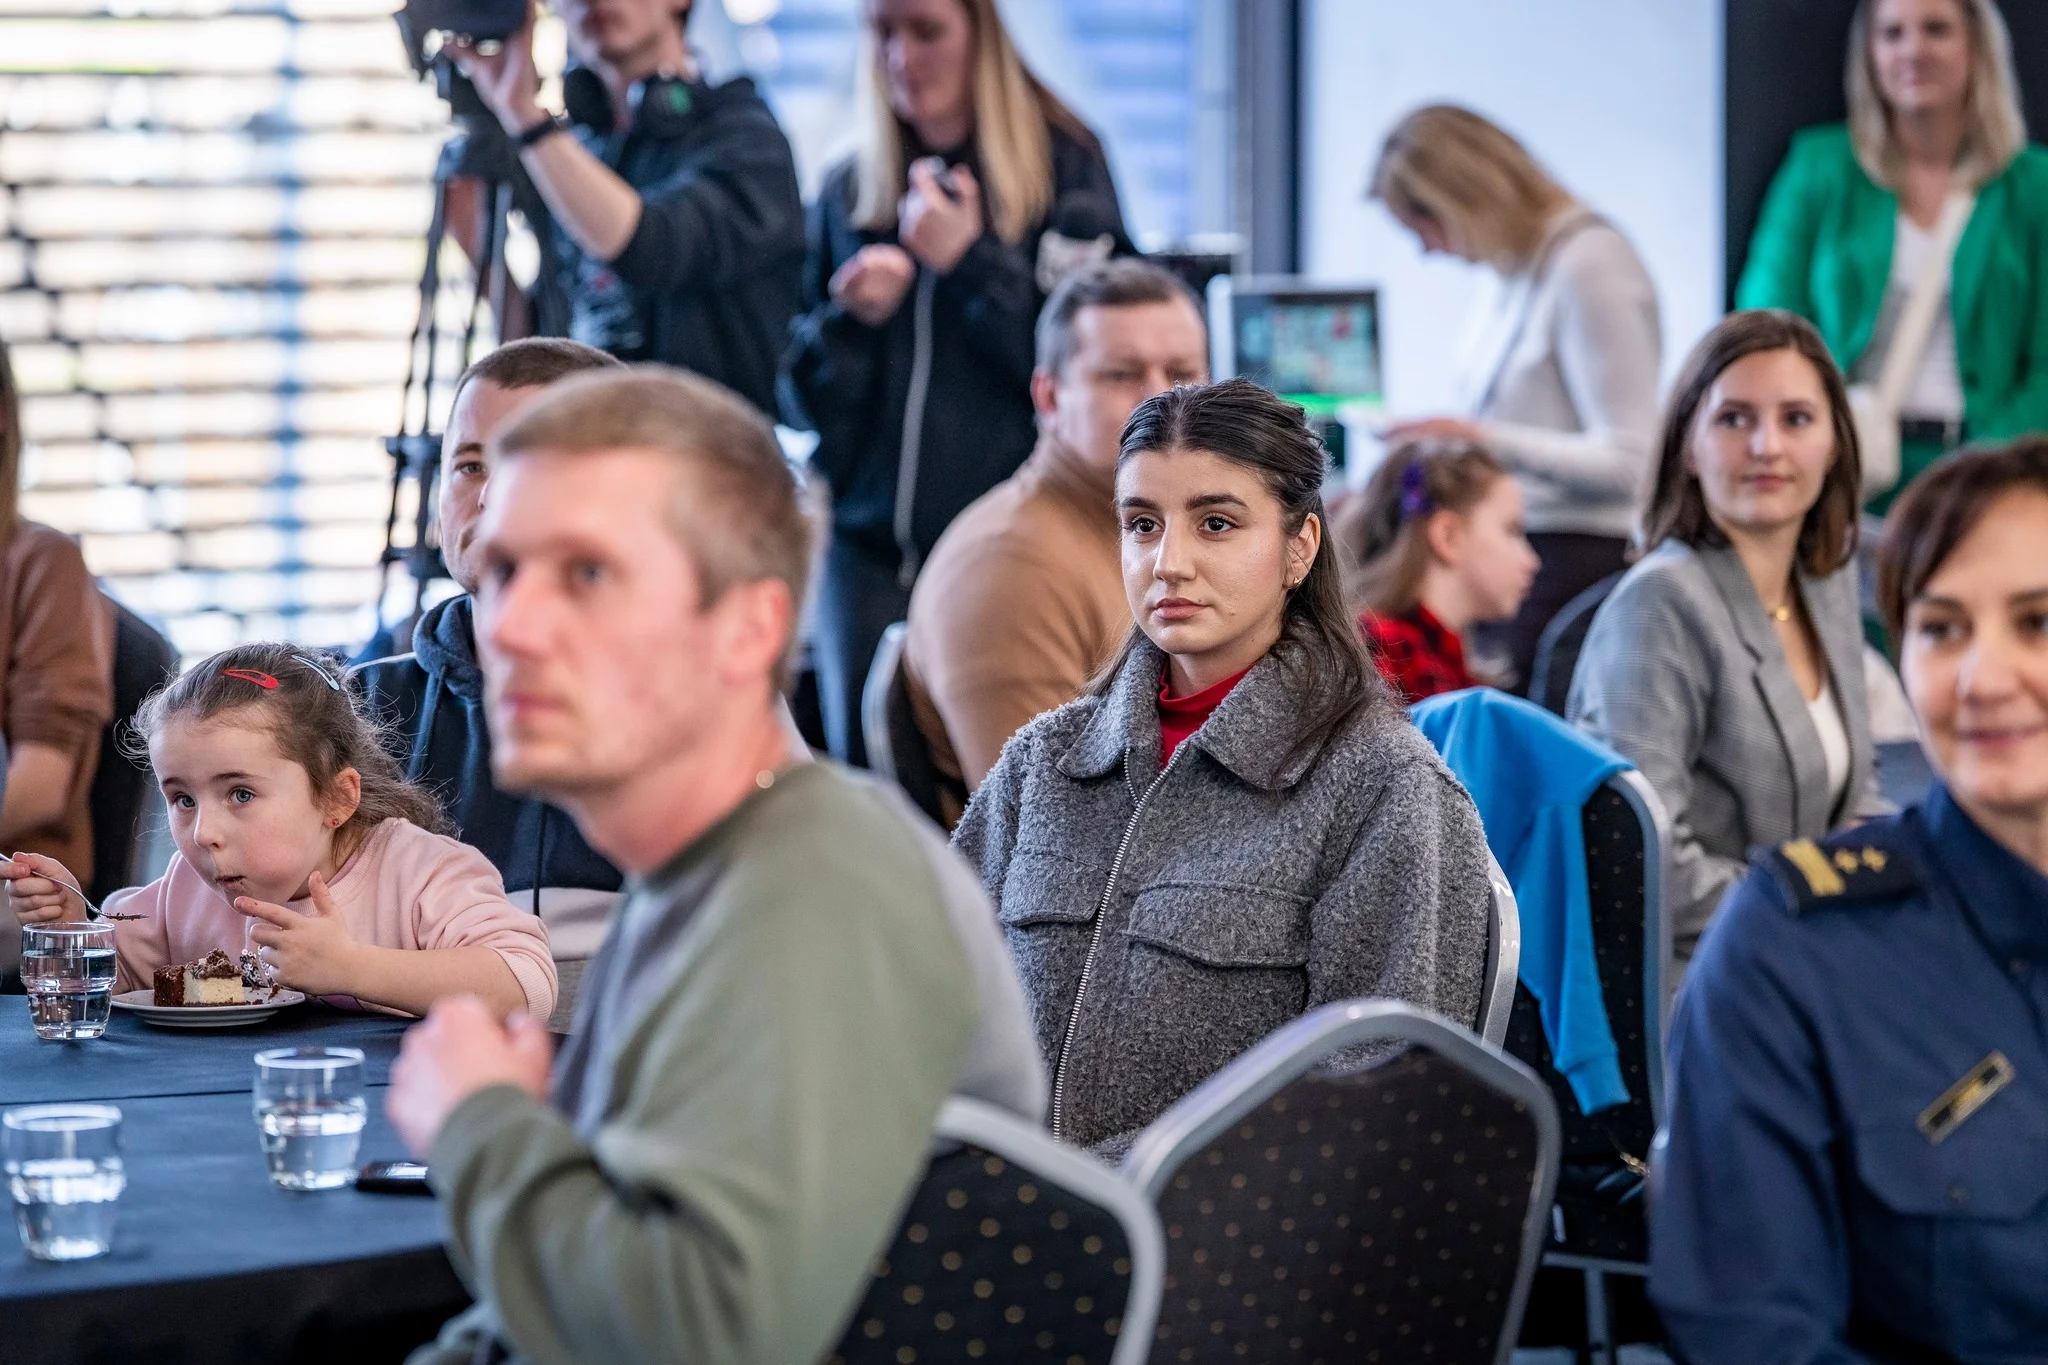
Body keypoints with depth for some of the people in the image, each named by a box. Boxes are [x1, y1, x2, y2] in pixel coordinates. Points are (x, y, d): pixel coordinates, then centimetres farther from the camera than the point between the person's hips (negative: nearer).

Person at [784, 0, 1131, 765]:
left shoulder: (1065, 169, 3)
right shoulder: (848, 192, 13)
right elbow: (803, 398, 14)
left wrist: (969, 261, -10)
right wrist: (849, 320, -5)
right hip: (869, 545, 4)